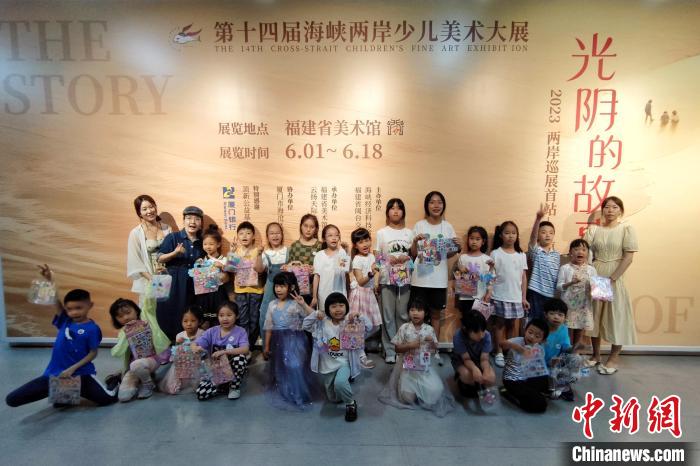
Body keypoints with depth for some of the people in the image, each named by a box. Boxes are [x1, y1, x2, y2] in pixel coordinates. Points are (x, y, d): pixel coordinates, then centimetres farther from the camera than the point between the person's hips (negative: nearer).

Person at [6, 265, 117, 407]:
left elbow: (93, 353, -6)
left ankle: (75, 392, 13)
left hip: (80, 373, -4)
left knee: (109, 399, -20)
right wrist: (51, 280, -23)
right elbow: (56, 301, -8)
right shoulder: (65, 321, 3)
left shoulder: (92, 329, -9)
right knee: (11, 399, -6)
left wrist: (73, 368, -16)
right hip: (54, 373, 5)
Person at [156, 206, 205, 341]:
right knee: (171, 317, -1)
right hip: (172, 285, -3)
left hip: (193, 288, 3)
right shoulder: (172, 237, -3)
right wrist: (175, 253, -21)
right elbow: (160, 259, -6)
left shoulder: (201, 242, 9)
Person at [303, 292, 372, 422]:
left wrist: (359, 316, -30)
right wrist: (315, 315, -17)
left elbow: (368, 327, -15)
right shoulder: (322, 323, -5)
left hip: (344, 362, -3)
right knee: (333, 399, 17)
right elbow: (306, 326, -2)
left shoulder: (351, 322, -11)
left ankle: (351, 404, -6)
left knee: (339, 383, -35)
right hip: (327, 365, 3)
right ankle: (346, 379, 46)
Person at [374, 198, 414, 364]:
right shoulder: (381, 233, 3)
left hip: (405, 278, 1)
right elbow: (376, 258, 3)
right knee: (388, 316, 2)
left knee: (403, 314, 8)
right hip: (387, 279, -1)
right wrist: (388, 260, -14)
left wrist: (406, 258, -11)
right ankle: (390, 351, 11)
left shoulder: (409, 233, 7)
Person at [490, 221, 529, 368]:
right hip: (500, 296, -3)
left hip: (516, 297, 3)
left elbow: (523, 277, 8)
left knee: (513, 325, 10)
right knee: (500, 324, 5)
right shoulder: (495, 253, -5)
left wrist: (523, 297, 6)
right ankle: (499, 353, 15)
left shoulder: (521, 255, 6)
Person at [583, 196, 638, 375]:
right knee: (594, 315, 9)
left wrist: (612, 279, -14)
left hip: (615, 278, -3)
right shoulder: (593, 229, 5)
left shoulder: (626, 229, -3)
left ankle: (613, 358, 17)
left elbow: (628, 257, -9)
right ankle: (596, 355, 24)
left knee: (616, 316, 2)